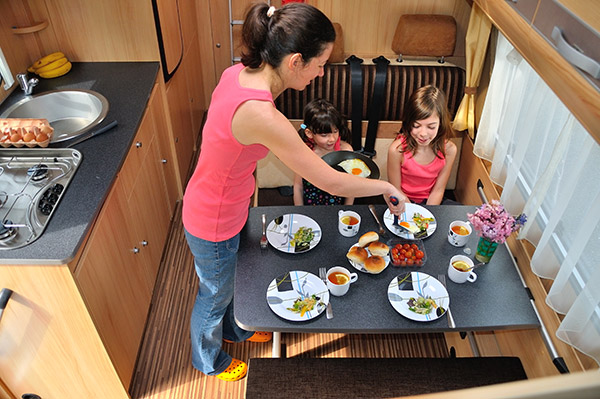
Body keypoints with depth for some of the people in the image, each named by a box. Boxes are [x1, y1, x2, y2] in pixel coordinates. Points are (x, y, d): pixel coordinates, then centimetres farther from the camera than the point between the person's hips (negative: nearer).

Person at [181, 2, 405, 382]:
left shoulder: (238, 73, -12)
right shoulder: (261, 115, -40)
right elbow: (332, 182, -31)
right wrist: (385, 186, -14)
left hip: (229, 204, 8)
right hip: (214, 225, -7)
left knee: (232, 277, 33)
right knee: (215, 296, 22)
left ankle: (234, 329, 64)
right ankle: (210, 361, 55)